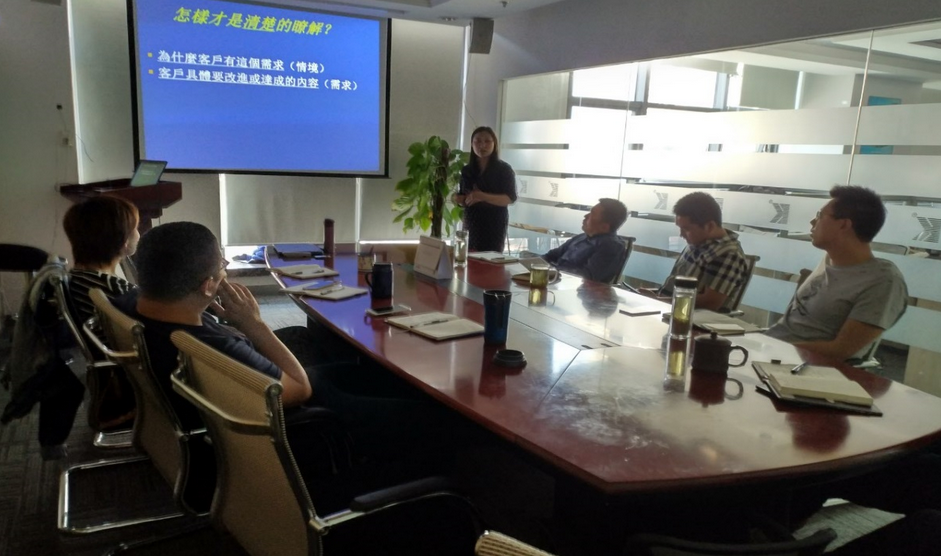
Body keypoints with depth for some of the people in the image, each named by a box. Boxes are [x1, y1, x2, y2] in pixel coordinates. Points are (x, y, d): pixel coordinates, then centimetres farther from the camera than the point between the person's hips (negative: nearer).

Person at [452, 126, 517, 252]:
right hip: (471, 225, 4)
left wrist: (483, 197, -24)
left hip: (495, 225, -4)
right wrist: (457, 199, -8)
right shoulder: (466, 170, 9)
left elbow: (511, 198, -11)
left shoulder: (504, 169, -3)